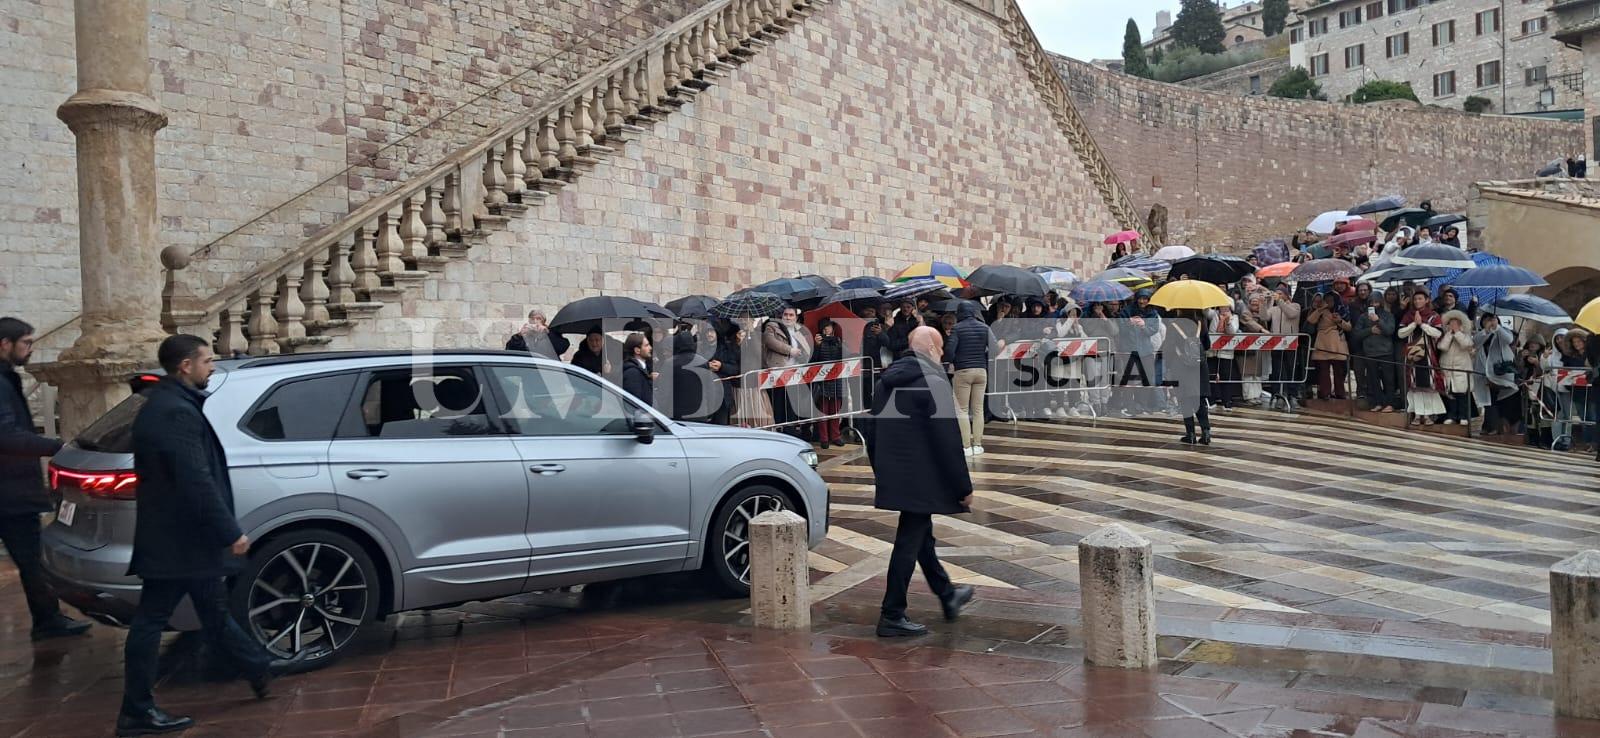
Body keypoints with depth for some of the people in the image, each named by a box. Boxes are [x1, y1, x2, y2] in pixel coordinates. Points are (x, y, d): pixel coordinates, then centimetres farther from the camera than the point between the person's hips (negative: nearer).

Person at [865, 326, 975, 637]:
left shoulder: (886, 382, 10)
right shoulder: (933, 383, -16)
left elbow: (872, 434, 15)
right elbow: (948, 442, -18)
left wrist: (881, 474, 23)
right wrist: (964, 486, -11)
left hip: (893, 478, 9)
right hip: (921, 479, -9)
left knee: (921, 533, 21)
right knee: (910, 542, -1)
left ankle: (947, 596, 37)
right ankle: (892, 616, 5)